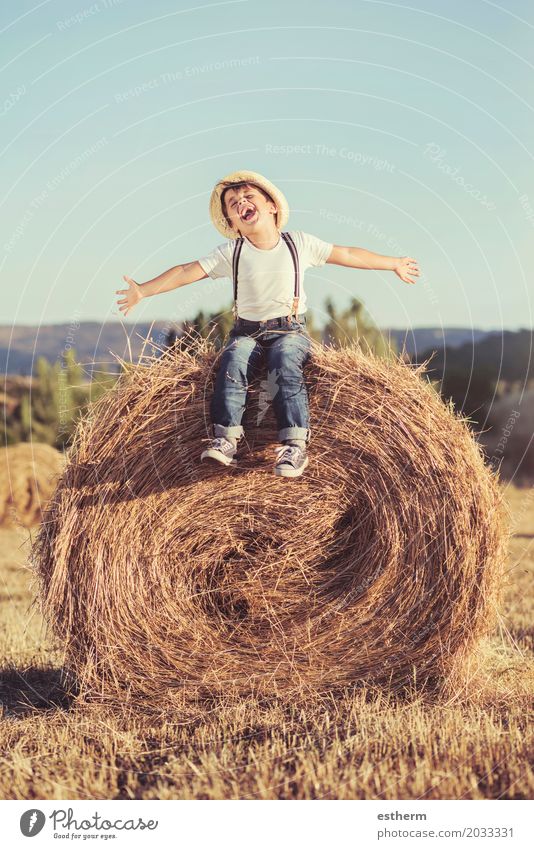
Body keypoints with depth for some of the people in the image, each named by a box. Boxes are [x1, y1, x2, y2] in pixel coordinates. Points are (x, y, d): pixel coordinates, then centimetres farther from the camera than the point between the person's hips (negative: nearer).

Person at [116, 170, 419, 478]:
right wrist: (142, 291, -13)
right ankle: (226, 438, -35)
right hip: (247, 332, 1)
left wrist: (394, 264, 15)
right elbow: (187, 272, -4)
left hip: (290, 329, -1)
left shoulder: (299, 243, 1)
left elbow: (348, 255, 9)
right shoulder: (231, 252, 1)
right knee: (234, 359, -31)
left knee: (285, 360, -33)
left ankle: (295, 445, -40)